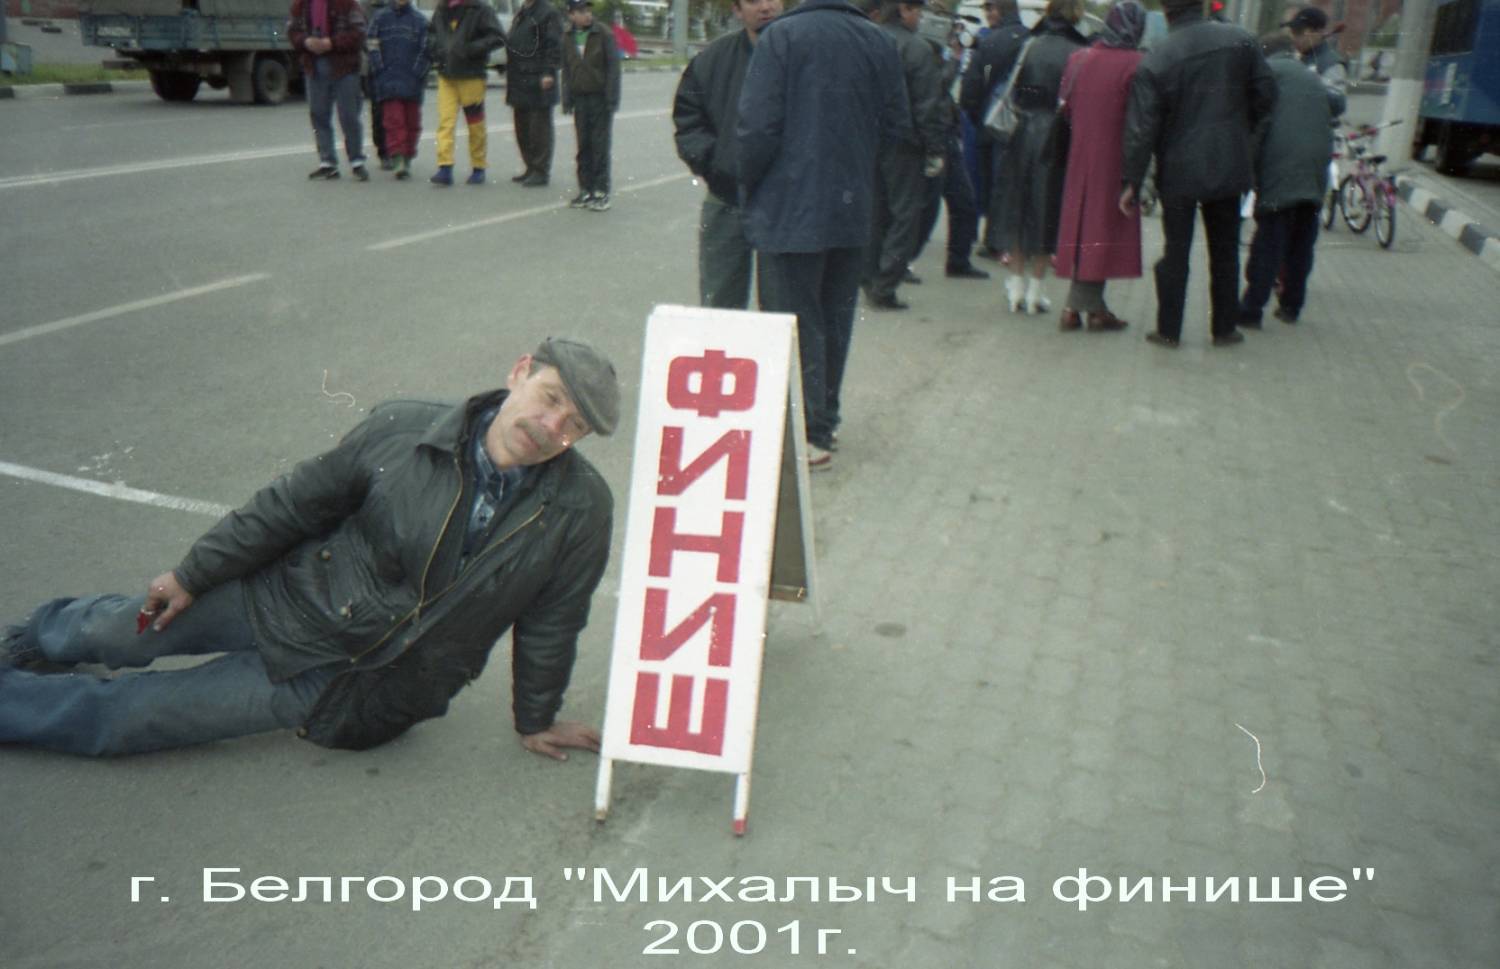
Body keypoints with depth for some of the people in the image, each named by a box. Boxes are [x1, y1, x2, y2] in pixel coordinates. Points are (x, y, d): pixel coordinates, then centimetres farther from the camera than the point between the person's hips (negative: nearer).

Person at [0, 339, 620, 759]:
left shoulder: (579, 509, -20)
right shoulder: (405, 429, -14)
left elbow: (548, 626, -7)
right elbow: (299, 501, -3)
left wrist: (536, 721, 5)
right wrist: (192, 574, 3)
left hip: (355, 689, -1)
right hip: (299, 597, 2)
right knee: (124, 631, 10)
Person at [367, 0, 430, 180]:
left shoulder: (420, 20, 7)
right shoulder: (381, 17, 8)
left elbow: (427, 50, 4)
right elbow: (373, 47, 6)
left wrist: (418, 73, -6)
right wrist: (379, 70, -4)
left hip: (412, 82, 1)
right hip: (388, 82, -1)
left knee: (412, 122, 6)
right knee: (393, 120, -10)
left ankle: (407, 159, 18)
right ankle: (397, 160, -14)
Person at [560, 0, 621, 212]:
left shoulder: (604, 34, -5)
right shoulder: (568, 39, 9)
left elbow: (613, 67, -7)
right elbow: (566, 71, 14)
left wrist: (611, 99, -12)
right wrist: (567, 99, 8)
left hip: (600, 98, -4)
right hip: (580, 98, 4)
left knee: (600, 145, -3)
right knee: (583, 146, 7)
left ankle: (601, 192, 1)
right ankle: (586, 189, 14)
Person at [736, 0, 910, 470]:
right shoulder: (880, 42, 2)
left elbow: (758, 126, -17)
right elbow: (898, 126, 5)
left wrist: (750, 188, -2)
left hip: (790, 210, -5)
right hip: (853, 209, 5)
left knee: (795, 324, 4)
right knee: (835, 320, 17)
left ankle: (809, 435, 7)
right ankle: (825, 420, 29)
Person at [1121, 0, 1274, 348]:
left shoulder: (1154, 61, -12)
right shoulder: (1241, 40, -3)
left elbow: (1140, 129, -12)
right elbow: (1265, 95, 2)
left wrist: (1130, 182, -6)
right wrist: (1241, 131, 18)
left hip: (1179, 172, -2)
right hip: (1229, 166, 2)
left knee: (1176, 251, 9)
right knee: (1225, 251, 13)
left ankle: (1169, 330, 13)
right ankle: (1224, 328, 20)